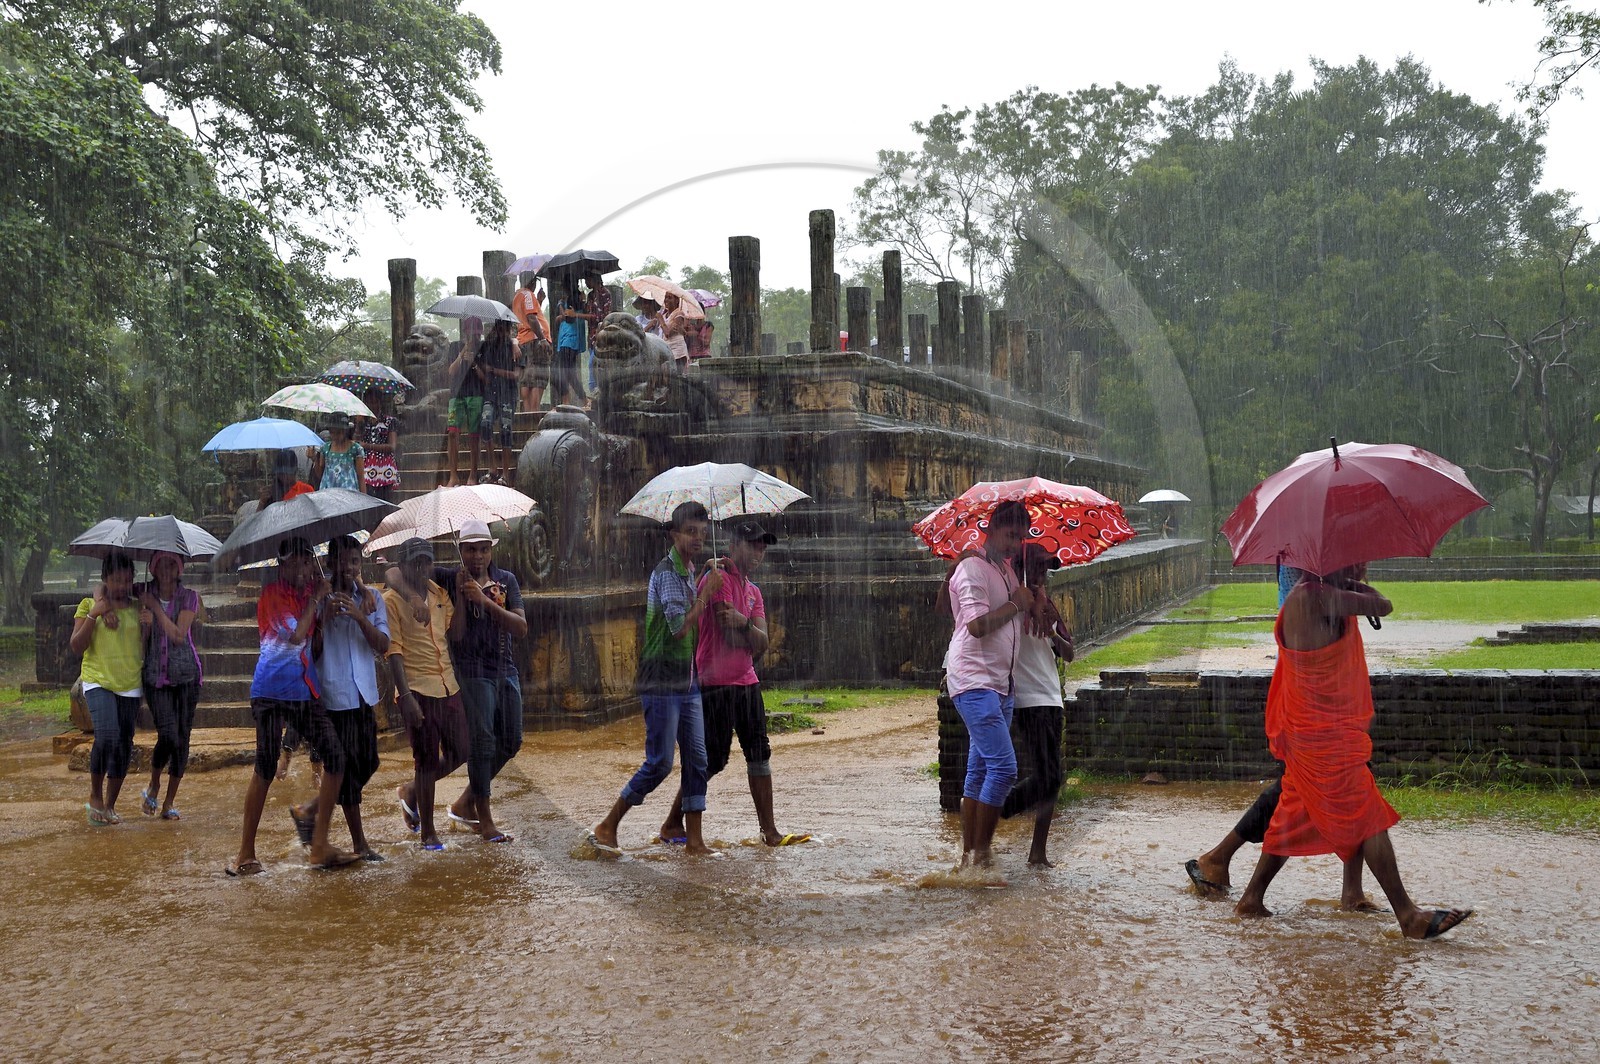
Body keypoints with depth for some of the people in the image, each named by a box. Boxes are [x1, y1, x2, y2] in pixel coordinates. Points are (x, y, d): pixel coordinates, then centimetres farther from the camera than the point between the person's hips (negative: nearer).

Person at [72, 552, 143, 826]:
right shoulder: (89, 605, 2)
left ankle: (109, 805, 19)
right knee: (107, 736, -23)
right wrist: (93, 615, -14)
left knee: (124, 746, 5)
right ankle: (95, 798, -4)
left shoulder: (137, 608, 9)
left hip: (130, 685, 4)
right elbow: (76, 646, -5)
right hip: (99, 682, -4)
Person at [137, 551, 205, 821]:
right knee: (168, 735, -17)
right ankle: (153, 786, 10)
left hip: (185, 674, 1)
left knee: (182, 738, 1)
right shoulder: (144, 593, 2)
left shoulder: (189, 597, 0)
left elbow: (178, 635, -10)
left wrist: (156, 608, -13)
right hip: (155, 675, -1)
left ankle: (169, 802, 14)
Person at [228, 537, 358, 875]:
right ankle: (245, 853, 3)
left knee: (335, 756, -2)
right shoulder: (272, 594, -7)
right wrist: (317, 598, -10)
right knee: (265, 768, -6)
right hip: (272, 692, -6)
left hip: (305, 692, 6)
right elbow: (295, 636, -18)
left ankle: (319, 846, 3)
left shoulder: (309, 592, 12)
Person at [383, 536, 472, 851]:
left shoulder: (438, 592, 11)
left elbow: (456, 633, 6)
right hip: (417, 690, -6)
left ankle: (410, 791, 35)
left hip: (448, 686, 6)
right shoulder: (391, 599, -8)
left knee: (459, 751, 12)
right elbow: (394, 651, -13)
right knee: (426, 759, 0)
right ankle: (428, 833, 13)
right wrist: (405, 696, -18)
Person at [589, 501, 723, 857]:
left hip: (687, 683, 9)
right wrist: (708, 590, -17)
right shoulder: (666, 572, -14)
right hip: (663, 683, -9)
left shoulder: (690, 572, 14)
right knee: (659, 763, -6)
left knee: (697, 760, 6)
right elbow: (680, 626, -22)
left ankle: (694, 838, 12)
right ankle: (606, 828, 5)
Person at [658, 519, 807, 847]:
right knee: (712, 760, -5)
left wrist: (743, 623, -16)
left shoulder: (753, 590, 16)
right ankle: (672, 825, 8)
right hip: (716, 684, -8)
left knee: (760, 756, 7)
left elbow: (761, 643, 2)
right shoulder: (718, 578, -9)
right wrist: (753, 638, 1)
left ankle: (769, 832, 11)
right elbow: (730, 635, -17)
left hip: (747, 682, 8)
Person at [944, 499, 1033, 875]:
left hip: (1000, 683, 9)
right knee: (1003, 767, -15)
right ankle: (980, 855, -9)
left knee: (980, 773, 9)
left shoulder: (1007, 571, 19)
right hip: (974, 681, -9)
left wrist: (1034, 603, 4)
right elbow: (978, 624, -21)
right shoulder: (972, 568, -10)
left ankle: (969, 855, 13)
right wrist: (1017, 605, -10)